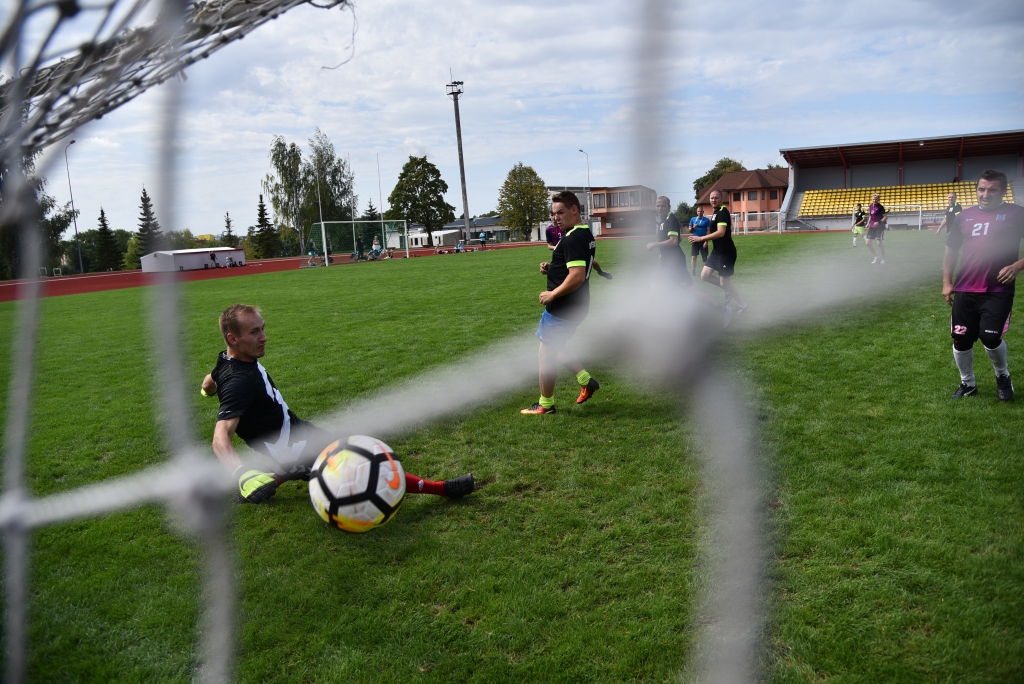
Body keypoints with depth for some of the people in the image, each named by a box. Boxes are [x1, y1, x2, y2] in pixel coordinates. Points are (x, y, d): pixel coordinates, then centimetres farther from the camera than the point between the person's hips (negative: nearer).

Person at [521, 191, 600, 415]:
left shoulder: (572, 239, -22)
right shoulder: (585, 234, 11)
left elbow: (577, 276, -30)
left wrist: (552, 294, -19)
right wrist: (550, 268, 7)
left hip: (563, 309, -10)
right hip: (573, 306, 10)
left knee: (546, 354, 3)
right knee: (553, 347, 24)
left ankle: (545, 405, 16)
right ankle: (586, 381, 25)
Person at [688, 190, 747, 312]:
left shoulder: (723, 212, -17)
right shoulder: (716, 213, 14)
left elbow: (721, 233, -28)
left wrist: (701, 238, -26)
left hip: (726, 252, -10)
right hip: (717, 251, 10)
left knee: (724, 283, -2)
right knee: (705, 275, 7)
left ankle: (742, 305, 17)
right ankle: (729, 291, 22)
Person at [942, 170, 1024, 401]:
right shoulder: (966, 215, 10)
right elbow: (951, 250, 17)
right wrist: (947, 282, 9)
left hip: (998, 291, -4)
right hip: (965, 290, 4)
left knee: (990, 338, -11)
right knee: (961, 340, 5)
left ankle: (1003, 377, 20)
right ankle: (967, 383, 27)